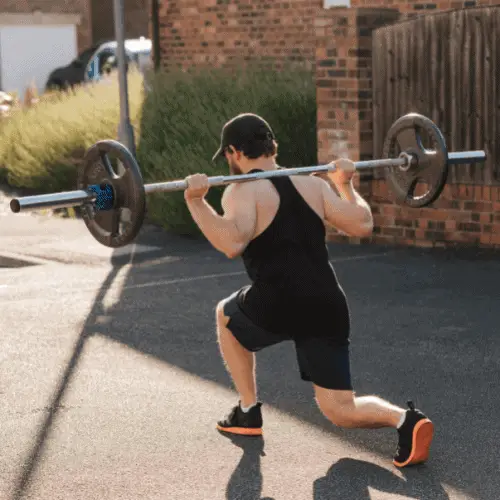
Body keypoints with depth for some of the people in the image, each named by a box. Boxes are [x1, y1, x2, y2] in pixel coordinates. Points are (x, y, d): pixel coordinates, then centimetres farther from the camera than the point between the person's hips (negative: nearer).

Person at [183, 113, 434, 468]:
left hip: (277, 308, -4)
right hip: (328, 307, 5)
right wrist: (346, 183, 28)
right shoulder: (312, 184, 15)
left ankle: (248, 413, 31)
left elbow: (232, 244, -20)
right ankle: (405, 420, -19)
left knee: (227, 315, 31)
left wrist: (196, 202, -16)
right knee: (340, 410, 10)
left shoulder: (244, 191, -2)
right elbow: (363, 225, 13)